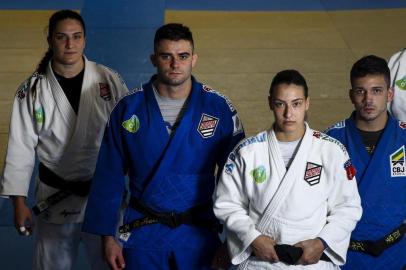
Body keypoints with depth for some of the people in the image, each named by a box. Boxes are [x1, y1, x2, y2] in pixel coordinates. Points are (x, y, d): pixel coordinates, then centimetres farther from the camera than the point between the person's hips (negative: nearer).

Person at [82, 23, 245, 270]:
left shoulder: (219, 108, -6)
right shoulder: (129, 108, -3)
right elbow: (109, 177, 1)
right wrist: (108, 237, -1)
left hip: (199, 234, 0)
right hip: (143, 233, 0)